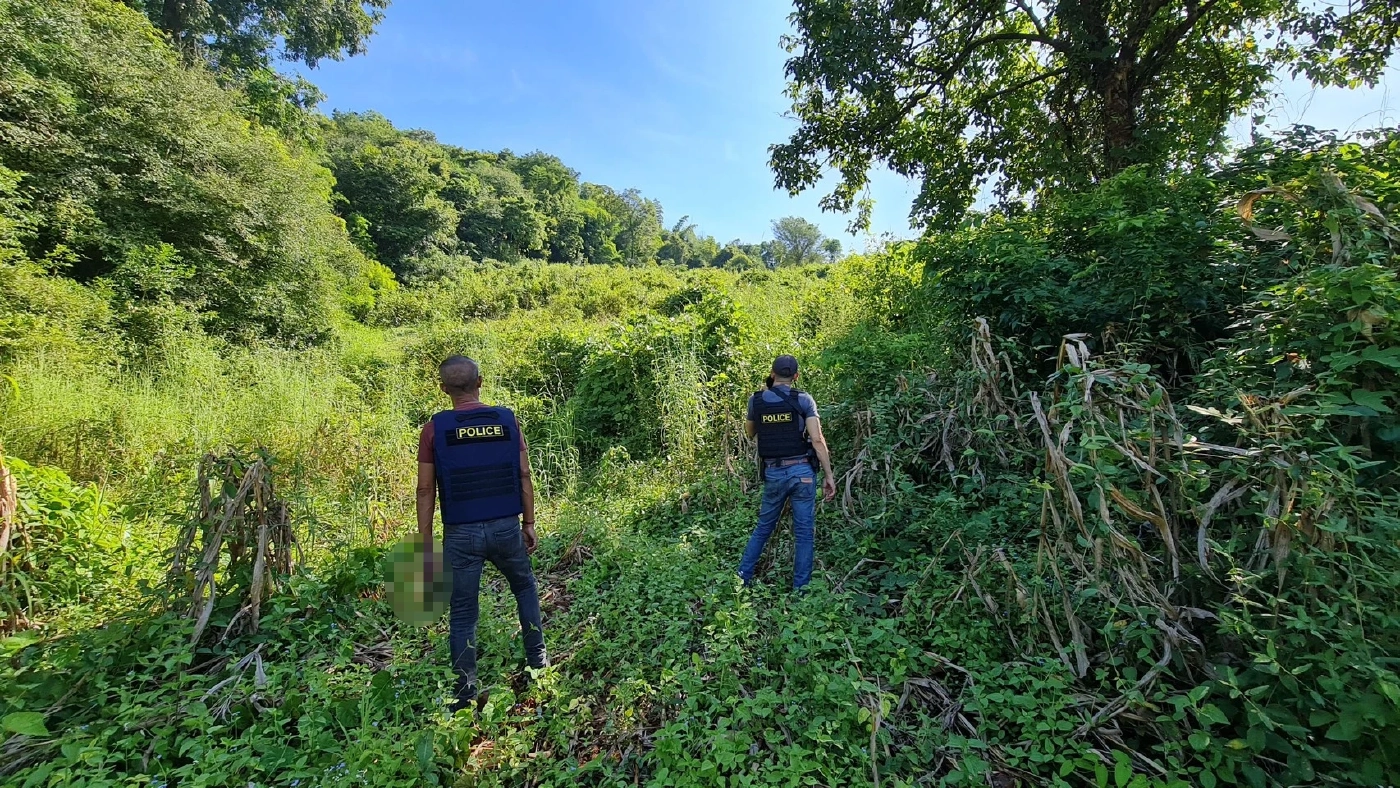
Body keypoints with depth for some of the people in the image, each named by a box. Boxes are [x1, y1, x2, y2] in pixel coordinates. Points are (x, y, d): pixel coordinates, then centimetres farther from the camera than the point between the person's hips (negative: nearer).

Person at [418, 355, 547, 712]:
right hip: (506, 528, 1)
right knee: (525, 588, 26)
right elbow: (524, 477, -1)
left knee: (462, 614, 14)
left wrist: (427, 546, 3)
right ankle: (537, 659, 32)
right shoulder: (507, 420, -4)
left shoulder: (434, 429, -7)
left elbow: (426, 491, -5)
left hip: (460, 533, -1)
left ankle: (465, 693, 24)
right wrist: (529, 523, 9)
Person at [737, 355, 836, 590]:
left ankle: (742, 578, 23)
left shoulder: (756, 400, 0)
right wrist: (829, 475, -5)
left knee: (764, 527, 19)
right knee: (804, 532, 9)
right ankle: (800, 588, 15)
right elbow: (817, 440, -12)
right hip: (802, 471, -2)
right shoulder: (804, 399, -6)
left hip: (773, 473, 2)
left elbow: (750, 433, 16)